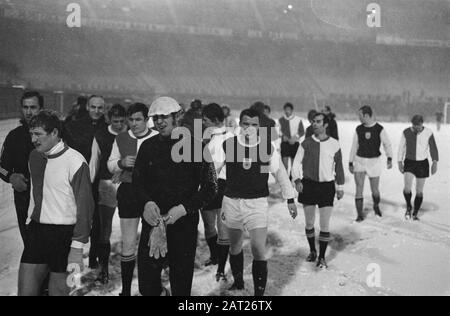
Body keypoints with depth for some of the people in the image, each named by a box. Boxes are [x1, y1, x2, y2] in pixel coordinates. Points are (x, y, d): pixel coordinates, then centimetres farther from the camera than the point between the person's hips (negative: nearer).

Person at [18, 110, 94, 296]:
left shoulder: (75, 161, -15)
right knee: (25, 291, 8)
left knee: (59, 290, 7)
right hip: (35, 231, 6)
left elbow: (85, 206, -14)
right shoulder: (34, 157, 6)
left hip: (64, 234, -6)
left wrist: (77, 248, -15)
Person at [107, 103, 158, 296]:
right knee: (128, 245, 4)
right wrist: (121, 163, -8)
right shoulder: (120, 139, 7)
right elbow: (110, 166, 12)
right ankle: (126, 288, 18)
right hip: (128, 193, 2)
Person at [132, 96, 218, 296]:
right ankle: (159, 292, 37)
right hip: (152, 221, 3)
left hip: (184, 223, -3)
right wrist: (147, 202, -10)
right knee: (146, 286, 5)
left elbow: (210, 188, -5)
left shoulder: (195, 146, -6)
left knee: (181, 285, 7)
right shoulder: (148, 146, 6)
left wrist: (184, 208, -16)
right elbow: (137, 180, 10)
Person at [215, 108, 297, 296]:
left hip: (258, 203, -2)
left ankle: (259, 292, 6)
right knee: (235, 247, 18)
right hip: (231, 202, 2)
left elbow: (281, 173, 7)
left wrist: (290, 199, 12)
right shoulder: (228, 145, -5)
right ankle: (238, 283, 42)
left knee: (259, 251, -8)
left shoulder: (267, 147, -5)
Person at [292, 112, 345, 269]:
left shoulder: (334, 144, -2)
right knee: (309, 222, 10)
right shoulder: (306, 143, -1)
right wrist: (297, 179, -13)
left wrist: (340, 187, 9)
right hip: (308, 185, 1)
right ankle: (312, 251, 31)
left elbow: (338, 166, 7)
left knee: (325, 224, -2)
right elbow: (297, 162, 2)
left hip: (327, 186, -1)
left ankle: (322, 257, 12)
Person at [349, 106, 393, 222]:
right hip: (359, 161, 2)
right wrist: (350, 163, 8)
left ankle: (376, 206, 40)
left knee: (375, 190, 9)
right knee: (359, 189, -7)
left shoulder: (380, 129, -6)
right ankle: (360, 215, 1)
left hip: (374, 161, -2)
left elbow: (387, 144, -7)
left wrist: (389, 159, -22)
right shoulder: (359, 129, 4)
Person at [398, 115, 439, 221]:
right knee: (407, 187, -19)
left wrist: (435, 163, -17)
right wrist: (400, 162, 2)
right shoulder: (406, 132, -5)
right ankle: (408, 206, 8)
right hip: (409, 162, 0)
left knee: (419, 191, 3)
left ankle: (415, 214, 20)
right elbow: (401, 147, 4)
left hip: (423, 163, 0)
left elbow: (433, 148, -6)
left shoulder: (428, 133, -8)